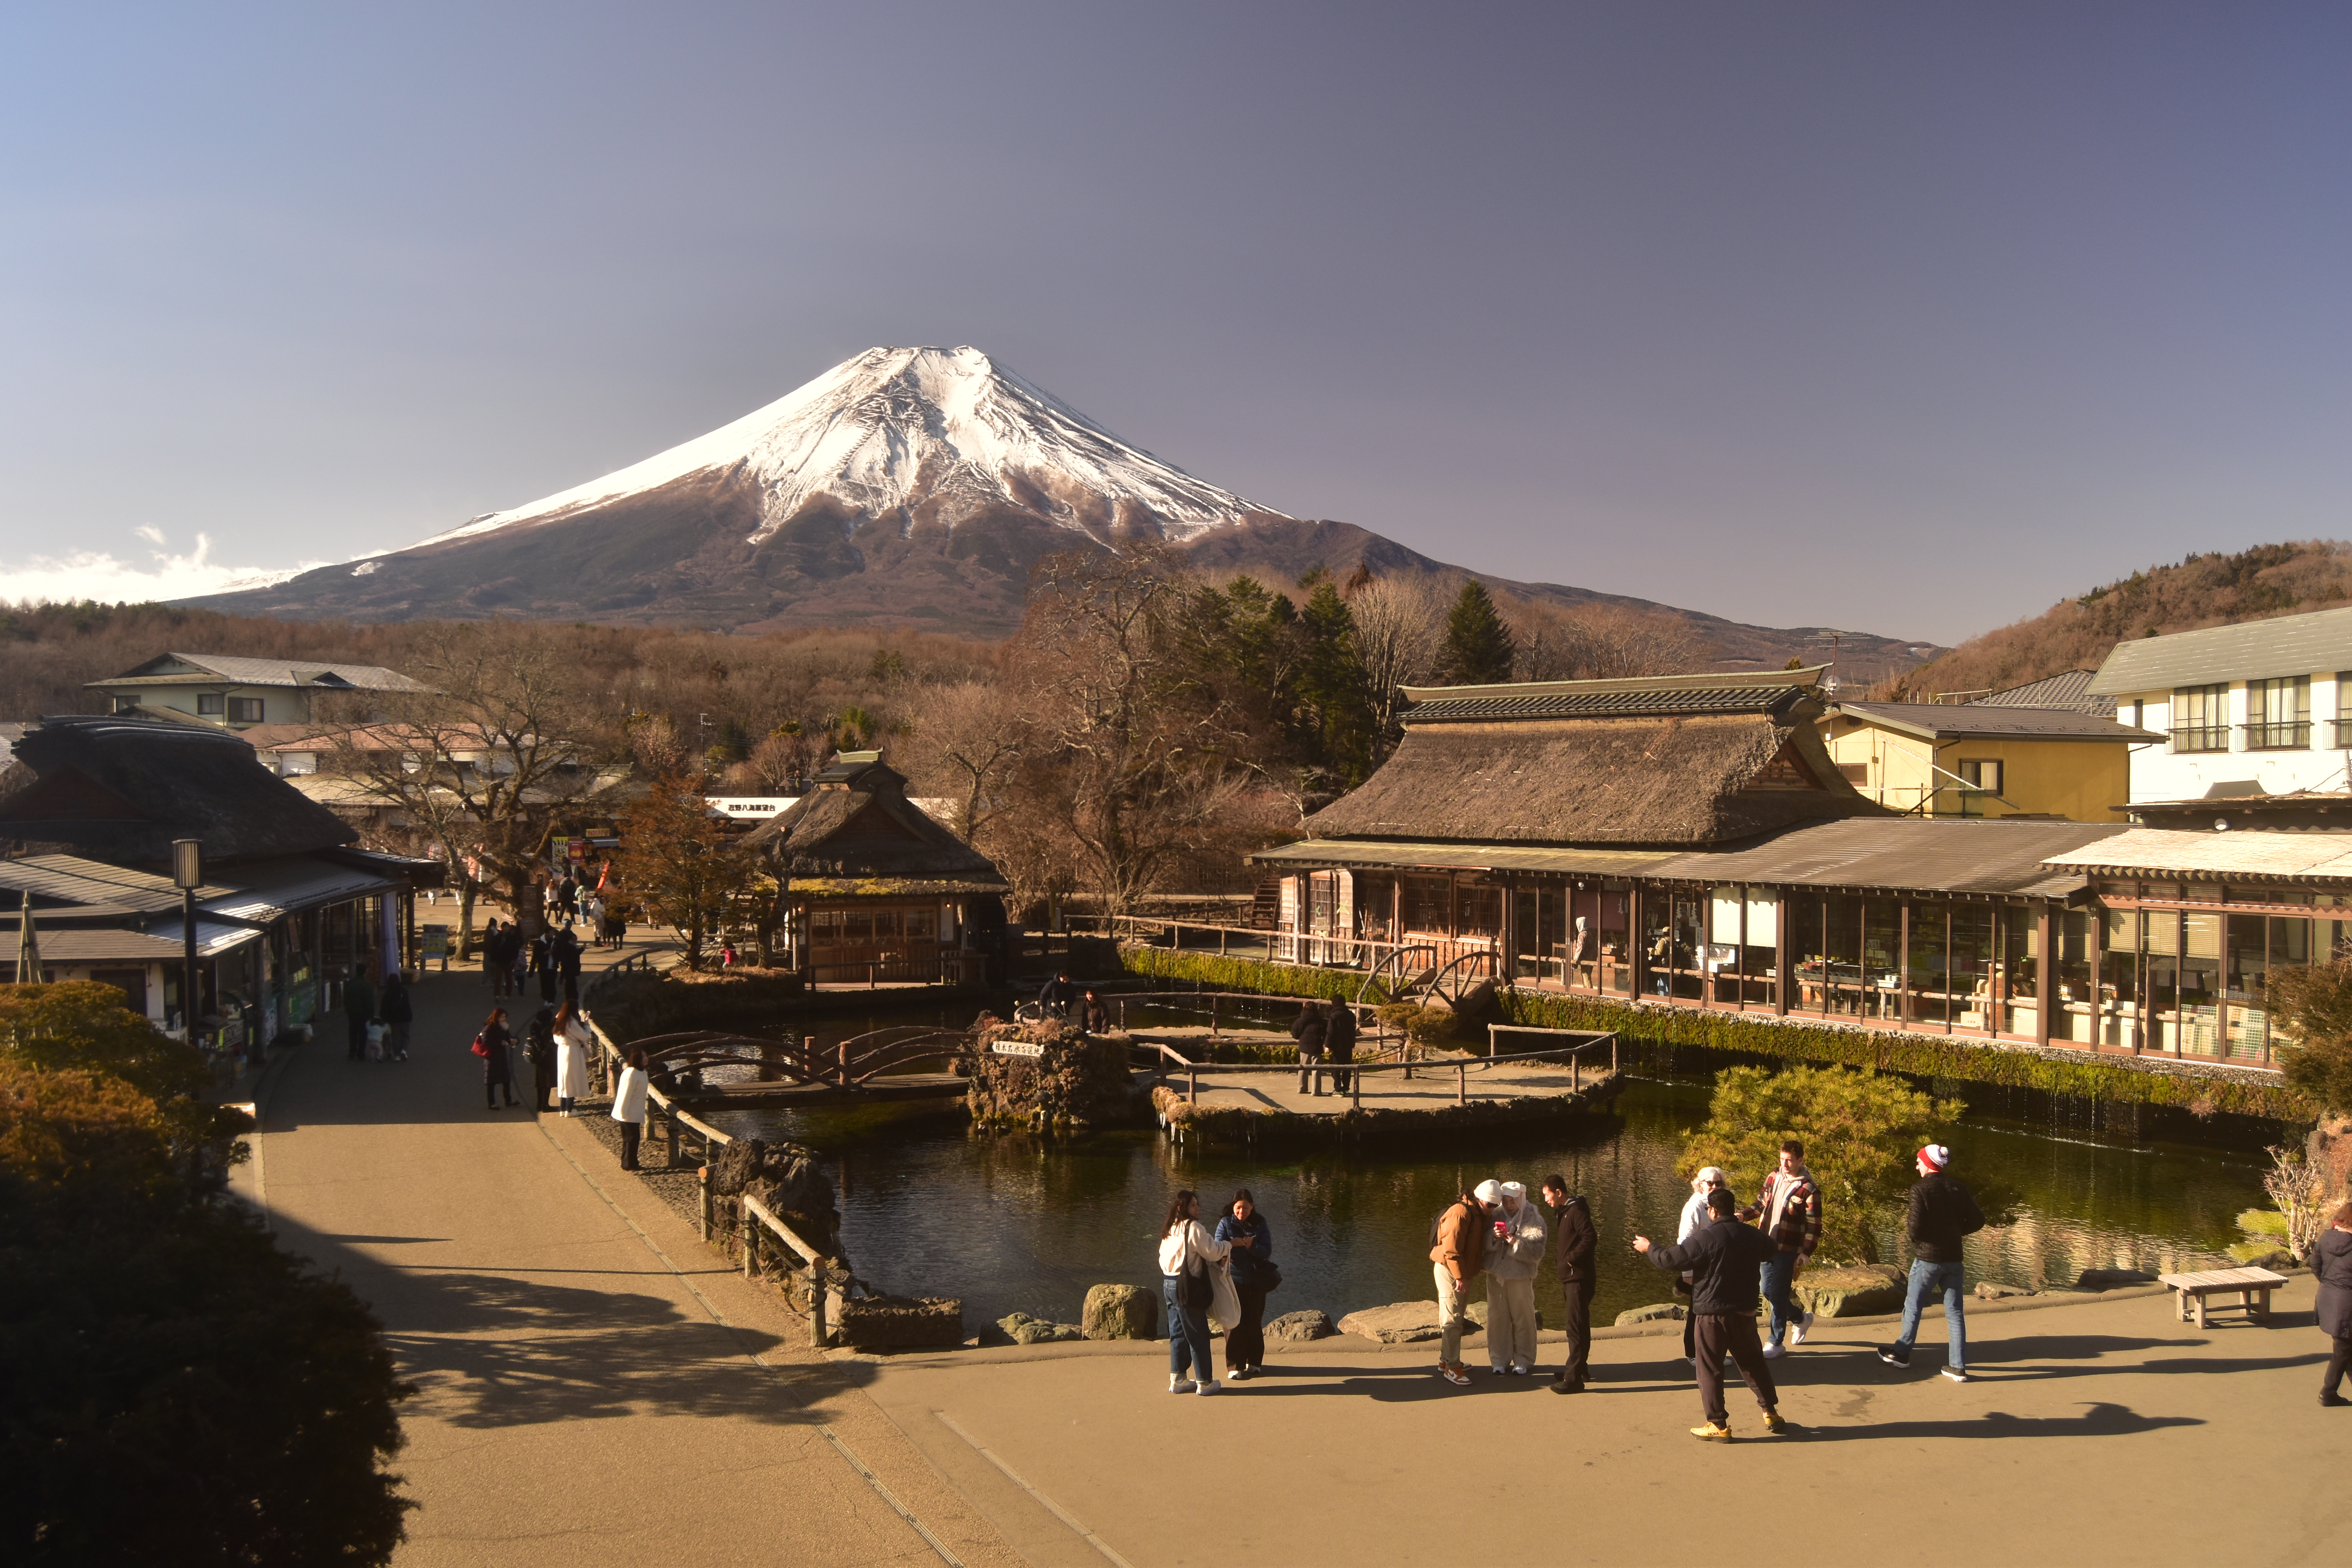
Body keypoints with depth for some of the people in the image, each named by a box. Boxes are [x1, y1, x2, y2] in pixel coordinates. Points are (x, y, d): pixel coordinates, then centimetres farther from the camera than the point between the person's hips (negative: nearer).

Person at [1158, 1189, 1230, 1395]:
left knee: (1178, 1333, 16)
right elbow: (1213, 1251, -16)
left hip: (1169, 1284, 9)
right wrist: (1227, 1247, 7)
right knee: (1198, 1335, 1)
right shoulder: (1193, 1228, -15)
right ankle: (1204, 1382, 8)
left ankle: (1177, 1379, 21)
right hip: (1187, 1287, -9)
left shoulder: (1170, 1230, 12)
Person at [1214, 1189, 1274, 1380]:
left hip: (1255, 1281, 2)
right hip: (1232, 1280, -2)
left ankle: (1254, 1362, 24)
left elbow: (1267, 1252, -7)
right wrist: (1231, 1244, -36)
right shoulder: (1225, 1223, -4)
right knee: (1234, 1324, -1)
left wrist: (1251, 1246, -26)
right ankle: (1235, 1366, 5)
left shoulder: (1260, 1224, -1)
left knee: (1254, 1322, 10)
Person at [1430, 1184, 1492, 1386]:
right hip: (1450, 1272, -10)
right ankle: (1452, 1367, -4)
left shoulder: (1478, 1215, 12)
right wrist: (1459, 1277, -24)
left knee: (1457, 1319, 16)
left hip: (1463, 1273, 10)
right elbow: (1452, 1249, -24)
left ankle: (1446, 1361, 26)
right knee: (1452, 1320, -7)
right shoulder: (1460, 1213, -19)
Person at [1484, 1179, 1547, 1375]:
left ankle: (1523, 1362, 17)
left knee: (1523, 1319, 4)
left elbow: (1537, 1253, -13)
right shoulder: (1496, 1215, 4)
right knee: (1497, 1318, 7)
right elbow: (1484, 1245, 1)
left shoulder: (1533, 1220, -6)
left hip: (1520, 1276, -3)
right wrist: (1494, 1237, -19)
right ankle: (1500, 1361, 19)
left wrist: (1517, 1243, -27)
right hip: (1496, 1275, 3)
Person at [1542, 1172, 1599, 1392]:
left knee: (1576, 1325, -9)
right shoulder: (1561, 1212, 14)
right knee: (1576, 1325, 19)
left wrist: (1571, 1258, -18)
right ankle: (1577, 1368, 30)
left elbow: (1590, 1238, -24)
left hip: (1580, 1277, -10)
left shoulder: (1576, 1211, -16)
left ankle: (1574, 1378, -8)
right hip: (1569, 1276, 10)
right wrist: (1562, 1261, 8)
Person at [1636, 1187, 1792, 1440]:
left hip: (1712, 1314, -6)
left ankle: (1718, 1426, 5)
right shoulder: (1752, 1236, 4)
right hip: (1745, 1312, 6)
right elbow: (1774, 1248, 28)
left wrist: (1648, 1248, 2)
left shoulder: (1706, 1237, -16)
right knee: (1753, 1363, 21)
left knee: (1710, 1371, 4)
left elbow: (1671, 1259, -17)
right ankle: (1771, 1414, 27)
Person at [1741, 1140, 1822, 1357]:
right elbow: (1761, 1204, 17)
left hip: (1788, 1250, -6)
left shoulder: (1809, 1189, -11)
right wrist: (1744, 1215, -2)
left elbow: (1814, 1225, -11)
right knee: (1768, 1291, 13)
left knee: (1777, 1294, -4)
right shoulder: (1773, 1178, 6)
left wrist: (1806, 1253, -18)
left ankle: (1776, 1342, 10)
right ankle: (1800, 1319, 38)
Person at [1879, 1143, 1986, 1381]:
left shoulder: (1921, 1191, -16)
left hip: (1927, 1259, -5)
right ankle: (1958, 1366, 7)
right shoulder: (1958, 1189, 2)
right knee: (1954, 1312, 8)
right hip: (1953, 1259, 5)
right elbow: (1977, 1221, 6)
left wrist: (1907, 1224, 2)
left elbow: (1914, 1229, -20)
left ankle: (1902, 1353, 25)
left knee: (1913, 1307, 12)